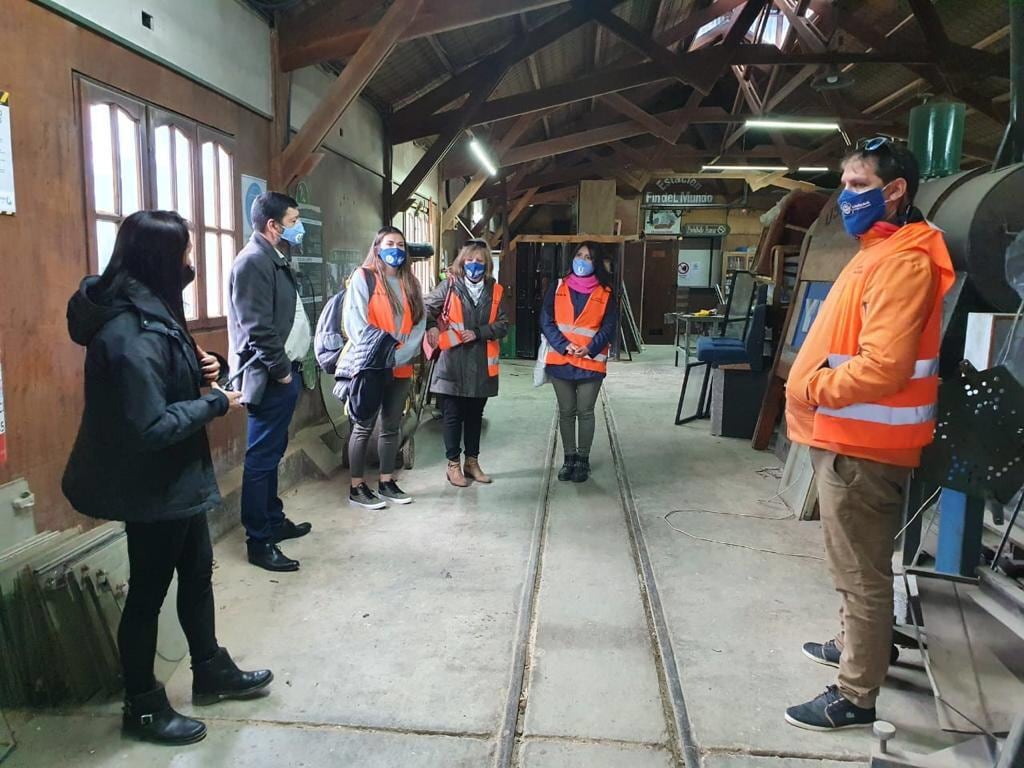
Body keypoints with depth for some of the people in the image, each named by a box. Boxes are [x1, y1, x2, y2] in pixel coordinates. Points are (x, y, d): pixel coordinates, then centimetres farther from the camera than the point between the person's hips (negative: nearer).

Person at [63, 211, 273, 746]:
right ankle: (142, 706, 27)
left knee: (196, 571, 21)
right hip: (150, 485, -10)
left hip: (176, 477, 10)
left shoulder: (150, 311, 6)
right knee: (148, 591, 7)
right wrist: (215, 403, -18)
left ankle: (211, 672, 39)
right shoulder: (130, 333, -26)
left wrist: (200, 368, -1)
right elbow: (150, 426, -29)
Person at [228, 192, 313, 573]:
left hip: (283, 372, 10)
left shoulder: (275, 258, 15)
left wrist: (289, 368, 14)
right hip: (270, 378, -10)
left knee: (272, 454, 18)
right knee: (261, 458, -2)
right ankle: (259, 541, 6)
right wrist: (280, 370, -15)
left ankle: (273, 520, 31)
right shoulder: (253, 261, -16)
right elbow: (258, 328, -22)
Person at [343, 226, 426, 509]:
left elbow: (419, 323, 4)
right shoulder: (363, 277, -3)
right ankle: (357, 487, 10)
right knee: (364, 427, 1)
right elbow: (354, 320, -12)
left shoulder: (410, 283, 12)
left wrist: (400, 354, -10)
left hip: (401, 367, 6)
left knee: (391, 427, 13)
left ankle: (387, 482, 23)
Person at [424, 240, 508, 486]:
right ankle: (454, 464, 17)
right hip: (453, 362, -3)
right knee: (453, 415, 4)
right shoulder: (449, 285, 0)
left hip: (481, 364, 3)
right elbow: (427, 308, 4)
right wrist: (431, 327, -15)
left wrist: (478, 333, -10)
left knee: (475, 415, 14)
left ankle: (472, 462, 27)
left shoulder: (494, 290, 8)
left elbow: (503, 324, 4)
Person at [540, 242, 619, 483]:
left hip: (591, 362, -1)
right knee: (566, 412, 10)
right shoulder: (558, 287, 4)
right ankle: (569, 458, 22)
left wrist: (590, 349, -16)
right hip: (561, 360, 1)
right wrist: (563, 346, -14)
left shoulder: (605, 293, 2)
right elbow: (546, 321, -1)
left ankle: (583, 459, 18)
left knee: (585, 412, 5)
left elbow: (609, 326, -1)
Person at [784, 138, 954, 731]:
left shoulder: (902, 260, -19)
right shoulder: (879, 252, 14)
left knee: (861, 570, 1)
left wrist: (814, 387, -15)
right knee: (858, 564, 24)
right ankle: (863, 645, 42)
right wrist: (817, 384, 6)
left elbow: (882, 365, -27)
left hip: (862, 446, -10)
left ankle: (857, 694, 15)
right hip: (850, 438, 10)